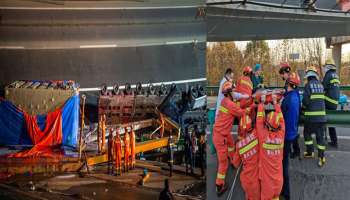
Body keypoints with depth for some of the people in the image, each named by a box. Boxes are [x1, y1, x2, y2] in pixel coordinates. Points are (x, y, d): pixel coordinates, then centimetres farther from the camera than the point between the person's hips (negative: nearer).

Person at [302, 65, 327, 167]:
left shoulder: (308, 85, -8)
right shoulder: (320, 85, 9)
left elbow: (306, 100, -13)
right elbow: (322, 98, 8)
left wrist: (304, 107, 6)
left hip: (311, 116, -4)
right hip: (322, 115, 5)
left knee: (307, 133, 15)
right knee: (320, 136, 9)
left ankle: (310, 152, 20)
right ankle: (321, 157, 9)